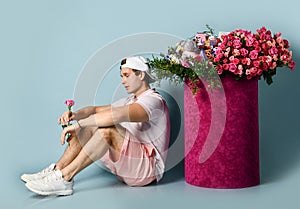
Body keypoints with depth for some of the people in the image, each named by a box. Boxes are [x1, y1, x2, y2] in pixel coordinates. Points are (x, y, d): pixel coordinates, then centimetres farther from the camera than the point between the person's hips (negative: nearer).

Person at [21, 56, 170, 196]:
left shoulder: (153, 100, -13)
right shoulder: (129, 101, 19)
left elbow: (118, 114, -31)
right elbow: (96, 109, 15)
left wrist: (78, 125, -28)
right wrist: (76, 115, -7)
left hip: (149, 168, -8)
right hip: (127, 166, 9)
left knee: (108, 129, -30)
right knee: (89, 127, -3)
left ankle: (65, 177, -29)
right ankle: (56, 170, -12)